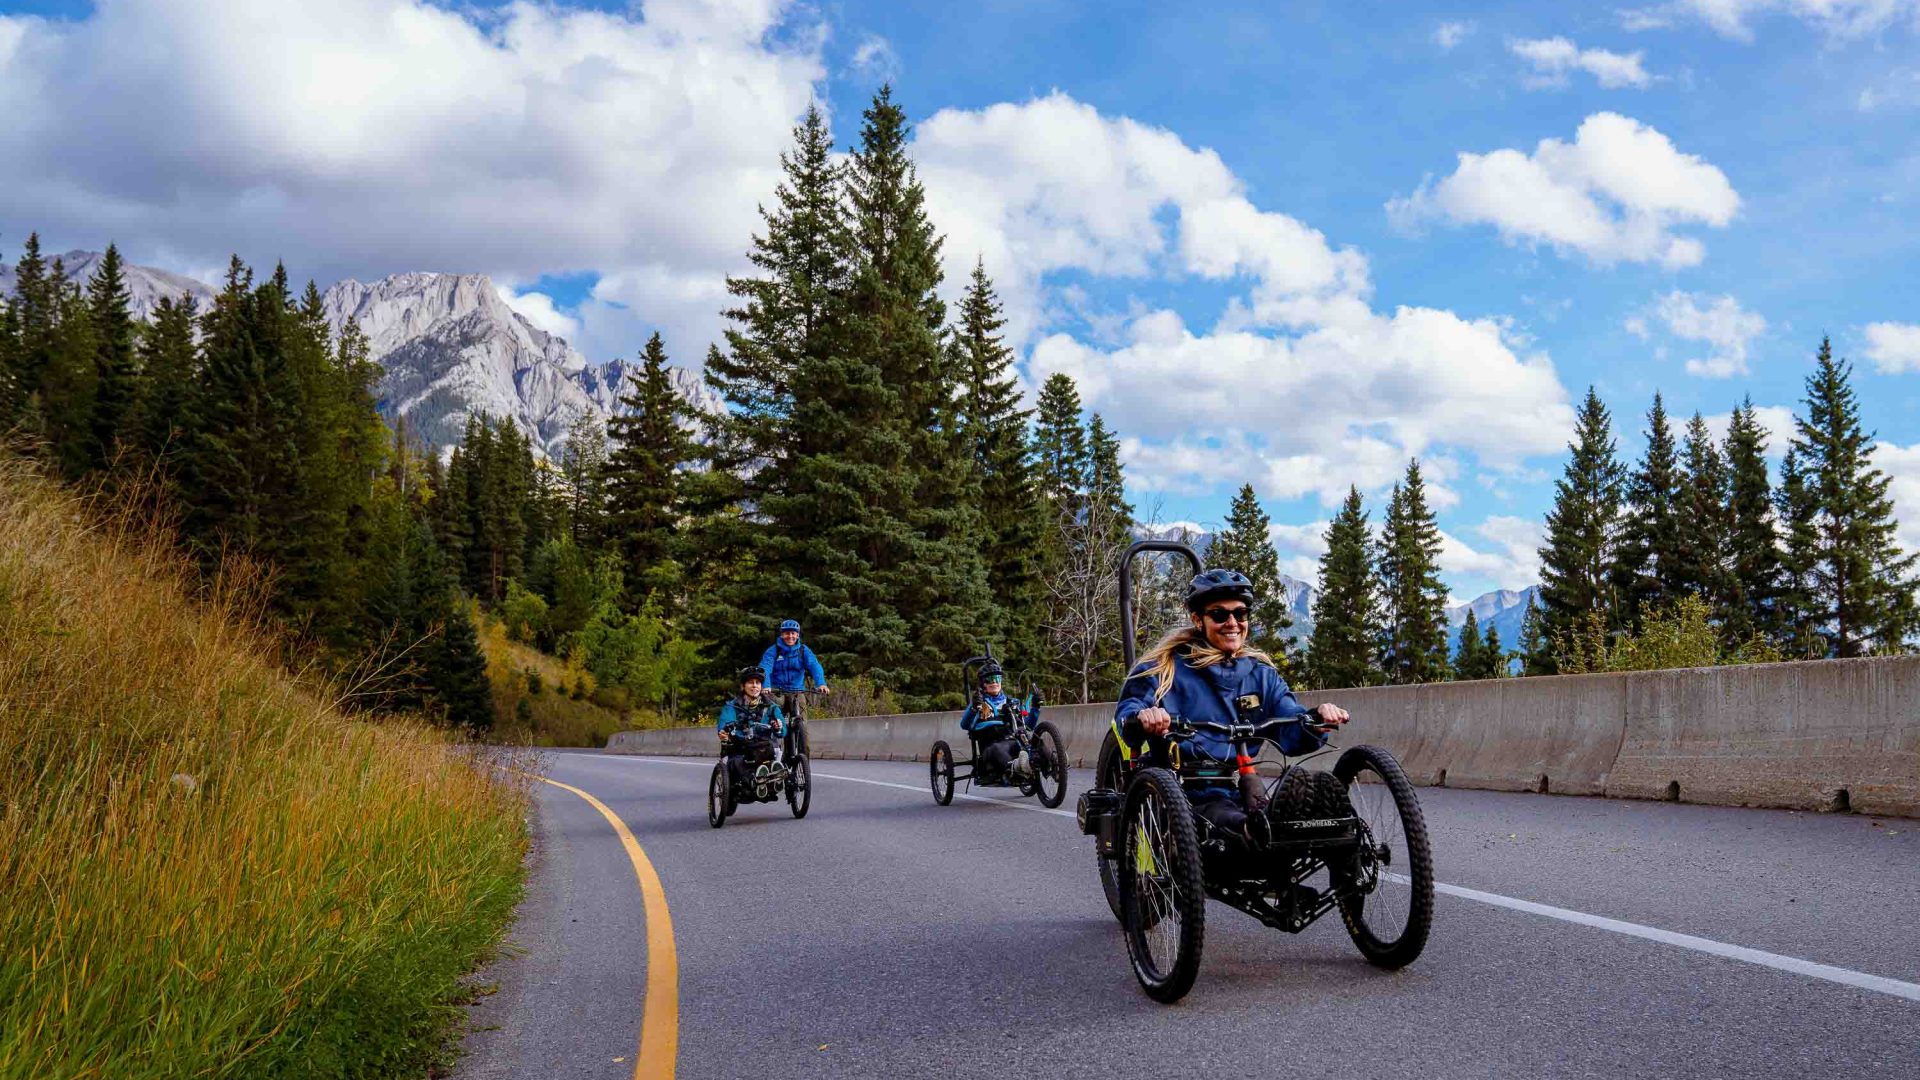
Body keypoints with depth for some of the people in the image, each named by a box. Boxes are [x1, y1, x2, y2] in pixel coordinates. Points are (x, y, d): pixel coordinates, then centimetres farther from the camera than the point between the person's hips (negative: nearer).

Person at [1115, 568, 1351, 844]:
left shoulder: (1261, 674, 17)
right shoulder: (1165, 669, 5)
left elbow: (1293, 732, 6)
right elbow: (1128, 709, -9)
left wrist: (1316, 720, -17)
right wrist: (1142, 718, -33)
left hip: (1240, 795, 5)